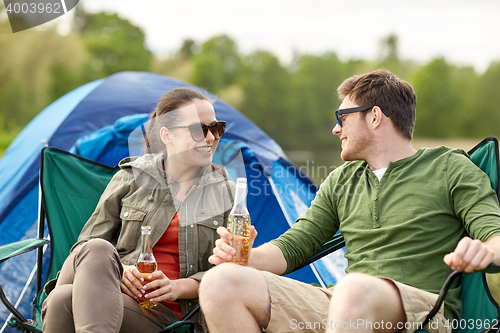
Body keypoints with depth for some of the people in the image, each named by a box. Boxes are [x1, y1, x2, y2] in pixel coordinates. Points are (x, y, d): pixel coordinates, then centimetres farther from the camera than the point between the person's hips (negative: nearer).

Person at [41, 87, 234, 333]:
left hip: (164, 313, -2)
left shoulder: (224, 192, 10)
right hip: (106, 287, 3)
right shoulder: (132, 177, 10)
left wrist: (178, 287, -9)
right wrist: (116, 270, -11)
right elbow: (87, 244, 12)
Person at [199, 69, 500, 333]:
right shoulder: (342, 181, 24)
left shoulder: (449, 168, 8)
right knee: (220, 283, -15)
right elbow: (292, 247, 22)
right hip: (341, 305, 5)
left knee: (355, 288, -43)